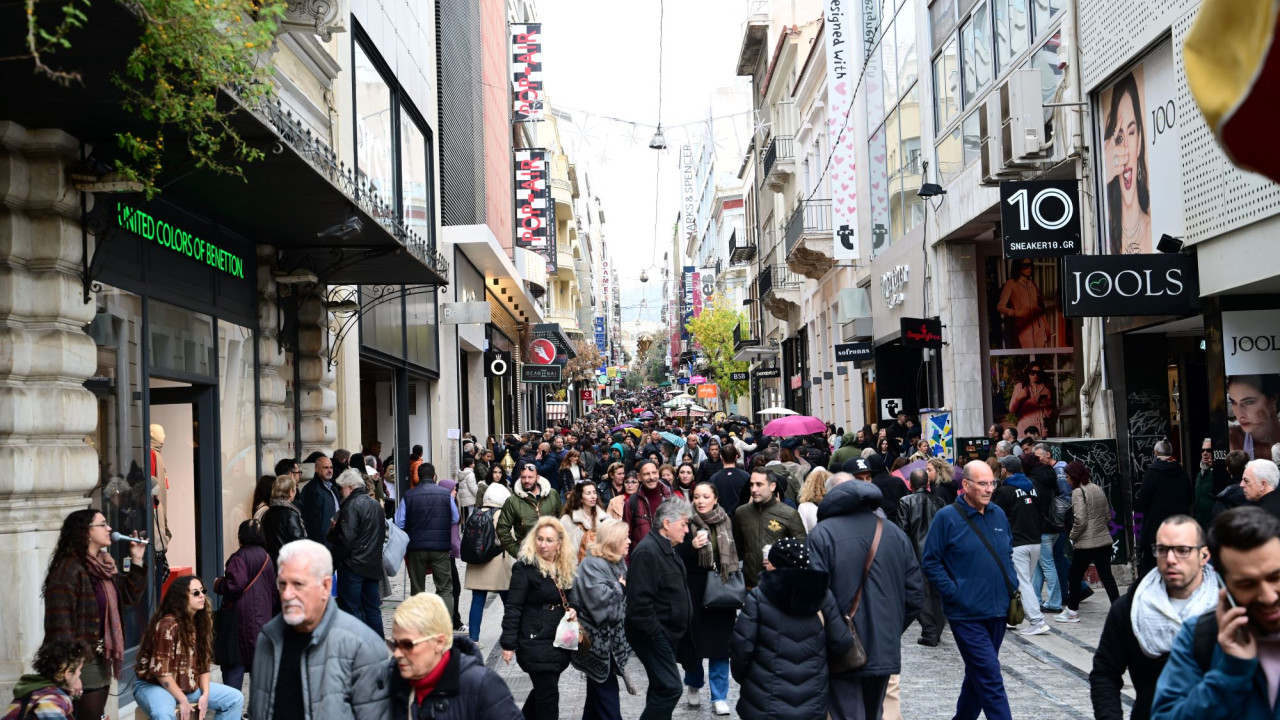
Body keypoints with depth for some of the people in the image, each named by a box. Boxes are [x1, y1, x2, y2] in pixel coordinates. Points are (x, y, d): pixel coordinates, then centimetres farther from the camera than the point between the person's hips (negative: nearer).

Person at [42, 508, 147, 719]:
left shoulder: (105, 565, 11)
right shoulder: (69, 569, -17)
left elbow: (131, 596, 18)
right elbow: (59, 621, -21)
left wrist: (136, 560, 7)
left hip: (101, 658, 9)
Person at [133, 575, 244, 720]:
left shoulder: (201, 621, 2)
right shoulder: (167, 625, -22)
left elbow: (203, 663, 6)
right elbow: (160, 670, -22)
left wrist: (205, 694, -7)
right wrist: (183, 700, -19)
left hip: (190, 686, 8)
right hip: (154, 686, -8)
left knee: (235, 698, -1)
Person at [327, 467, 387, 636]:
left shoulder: (352, 505, -14)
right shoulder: (376, 505, 11)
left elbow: (345, 539, -20)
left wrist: (333, 559, -9)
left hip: (353, 565, -8)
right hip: (373, 565, 8)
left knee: (351, 608, -1)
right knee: (372, 608, 14)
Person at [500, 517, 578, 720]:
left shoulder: (566, 568, 8)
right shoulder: (525, 567, -12)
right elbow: (513, 607, -14)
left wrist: (573, 611, 0)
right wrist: (509, 643, -18)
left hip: (560, 641, 7)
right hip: (535, 642, -7)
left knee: (542, 690, 17)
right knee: (548, 694, -4)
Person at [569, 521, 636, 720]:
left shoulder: (618, 563, 11)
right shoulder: (592, 565, -18)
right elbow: (600, 600, -30)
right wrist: (621, 588, -14)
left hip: (611, 639, 10)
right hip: (598, 642, -10)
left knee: (598, 693, 18)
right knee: (607, 697, -7)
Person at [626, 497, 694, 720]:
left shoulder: (668, 549, 12)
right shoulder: (648, 552, -21)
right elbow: (639, 600, -27)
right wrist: (655, 633, -21)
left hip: (665, 633, 10)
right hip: (653, 635, -10)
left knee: (662, 687, 17)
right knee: (670, 688, -13)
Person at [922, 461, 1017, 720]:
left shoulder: (998, 514, 8)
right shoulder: (947, 517, -10)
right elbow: (931, 562, -8)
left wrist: (1011, 587, 9)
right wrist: (953, 594, -14)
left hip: (997, 611, 6)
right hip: (967, 614, -6)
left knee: (979, 674, 17)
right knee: (990, 677, -10)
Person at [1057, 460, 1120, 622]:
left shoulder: (1078, 492, -14)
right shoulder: (1098, 489, 10)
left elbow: (1080, 520, -20)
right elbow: (1108, 515, 15)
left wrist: (1073, 536, -6)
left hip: (1085, 543, -7)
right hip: (1104, 540, 7)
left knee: (1074, 577, 7)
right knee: (1106, 575, 9)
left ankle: (1072, 612, 15)